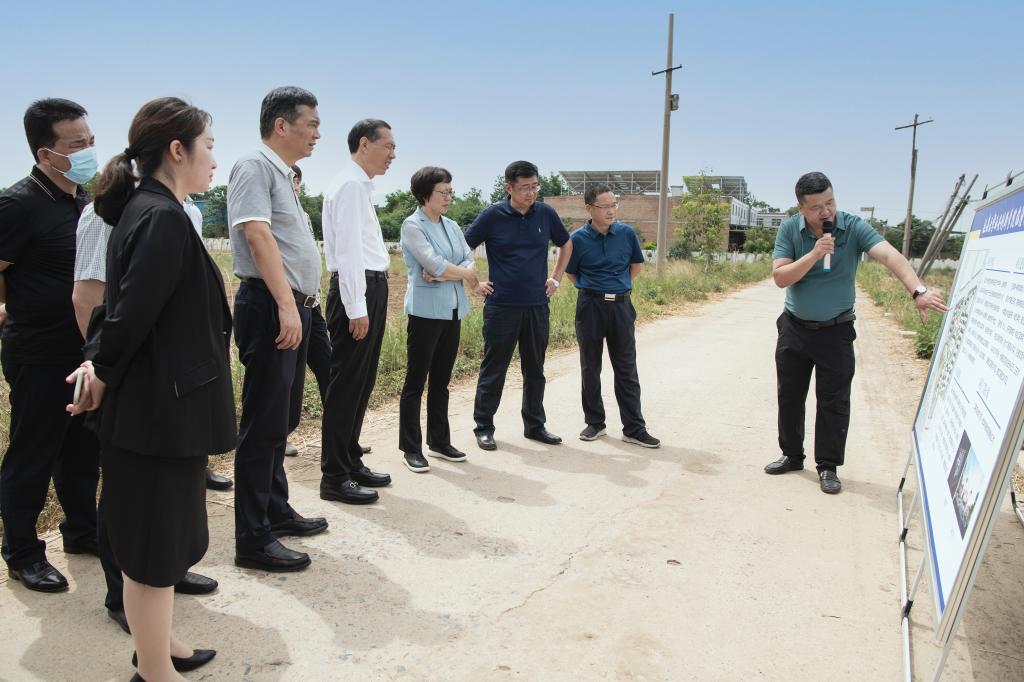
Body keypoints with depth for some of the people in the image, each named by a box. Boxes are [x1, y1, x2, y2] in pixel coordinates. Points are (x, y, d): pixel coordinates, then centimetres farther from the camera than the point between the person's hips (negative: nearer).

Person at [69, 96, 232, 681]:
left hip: (159, 402, 10)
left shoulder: (146, 209, 11)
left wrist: (97, 362, -3)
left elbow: (125, 305, 11)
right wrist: (103, 375, -7)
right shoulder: (163, 218, -20)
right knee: (156, 539, 5)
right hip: (161, 407, -10)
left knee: (166, 531, 22)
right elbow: (132, 313, -22)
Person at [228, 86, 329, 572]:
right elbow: (257, 235, -21)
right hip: (270, 307, -10)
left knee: (282, 421, 17)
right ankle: (253, 540, 3)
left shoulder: (281, 174, 20)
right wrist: (286, 305, -27)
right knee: (264, 425, -5)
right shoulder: (254, 167, -8)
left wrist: (298, 306, 17)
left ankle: (276, 512, 31)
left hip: (293, 308, 10)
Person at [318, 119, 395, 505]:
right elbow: (348, 250, -19)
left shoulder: (361, 186, 19)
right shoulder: (350, 185, -11)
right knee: (346, 384, -4)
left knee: (361, 383, 15)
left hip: (371, 288, 10)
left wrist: (369, 302, 14)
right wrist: (356, 308, -22)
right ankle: (335, 477, 4)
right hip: (357, 291, -10)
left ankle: (351, 463, 26)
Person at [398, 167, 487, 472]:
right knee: (416, 381, 0)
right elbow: (434, 263, -17)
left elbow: (470, 263, 4)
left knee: (441, 381, 13)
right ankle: (411, 448, 8)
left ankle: (439, 441, 23)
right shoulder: (413, 225, -7)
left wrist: (446, 274, -15)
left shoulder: (452, 227, 13)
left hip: (453, 311, 7)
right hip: (426, 311, -7)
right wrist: (467, 274, -4)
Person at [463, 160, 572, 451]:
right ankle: (484, 427, 16)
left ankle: (535, 425, 25)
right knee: (493, 369, 4)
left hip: (537, 306, 4)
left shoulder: (545, 214, 3)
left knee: (535, 369, 12)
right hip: (502, 306, -3)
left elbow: (566, 245, 19)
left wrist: (556, 278, 11)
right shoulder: (493, 215, -7)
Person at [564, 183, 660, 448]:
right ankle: (594, 422, 22)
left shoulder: (626, 233, -1)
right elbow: (570, 273, 8)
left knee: (626, 369, 4)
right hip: (590, 307, -1)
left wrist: (619, 286, 11)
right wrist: (592, 289, 4)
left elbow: (637, 265, 15)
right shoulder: (578, 238, -6)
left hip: (621, 306, 1)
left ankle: (634, 428, 10)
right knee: (590, 368, 8)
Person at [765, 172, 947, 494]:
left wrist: (918, 290, -44)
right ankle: (792, 456, 28)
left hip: (836, 332, -2)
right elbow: (780, 277, -15)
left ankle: (828, 467, 13)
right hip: (794, 328, 2)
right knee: (789, 396, 11)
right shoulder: (789, 230, -7)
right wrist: (814, 255, -27)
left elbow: (889, 255, -28)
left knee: (834, 402, 1)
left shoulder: (853, 227, -13)